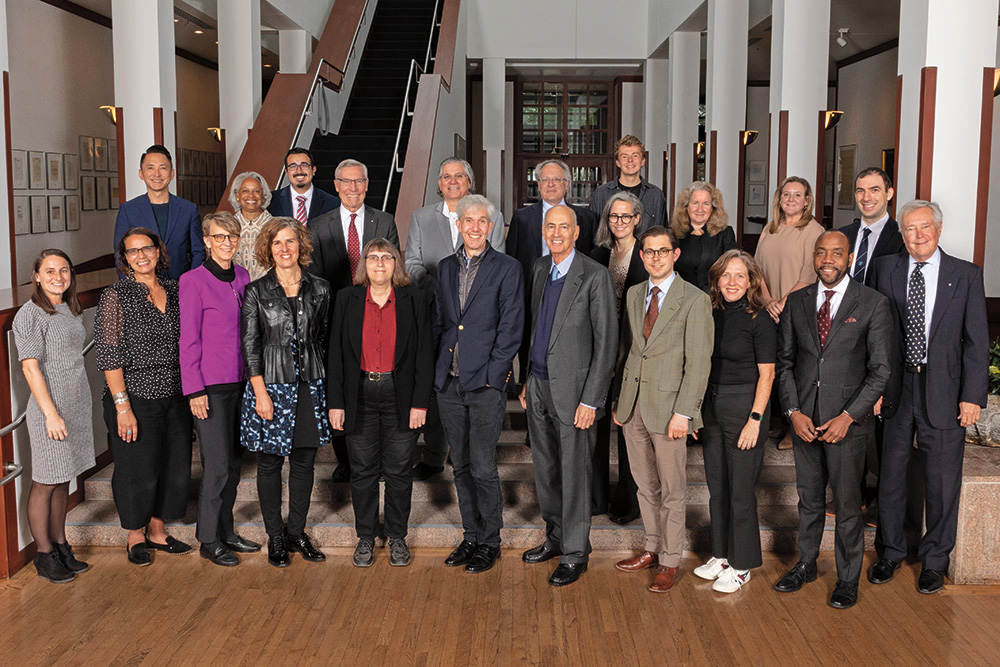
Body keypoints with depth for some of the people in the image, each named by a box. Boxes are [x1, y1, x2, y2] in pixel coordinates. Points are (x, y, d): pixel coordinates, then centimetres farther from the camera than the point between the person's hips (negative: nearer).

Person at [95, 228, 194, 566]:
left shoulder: (174, 290, 7)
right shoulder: (115, 295, -7)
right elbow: (109, 355, -11)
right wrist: (122, 405, -16)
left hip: (174, 395, 5)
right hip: (135, 396, -5)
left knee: (174, 466, 11)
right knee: (138, 470, 4)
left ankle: (157, 531, 29)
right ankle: (136, 537, 24)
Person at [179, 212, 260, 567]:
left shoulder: (242, 277, 9)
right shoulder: (193, 281, -9)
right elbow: (188, 340, -9)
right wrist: (195, 390, -12)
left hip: (240, 382, 6)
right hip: (211, 386, -6)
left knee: (234, 461, 12)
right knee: (217, 465, -3)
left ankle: (226, 531, 25)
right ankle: (209, 540, 12)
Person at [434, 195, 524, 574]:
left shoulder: (507, 269, -3)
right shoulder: (446, 267, 13)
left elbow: (511, 329, -7)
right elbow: (437, 322, 16)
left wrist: (491, 374, -12)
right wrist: (437, 370, 7)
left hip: (485, 384, -5)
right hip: (448, 384, 5)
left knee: (483, 468, -3)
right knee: (461, 466, 12)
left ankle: (489, 542, 13)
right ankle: (470, 537, 25)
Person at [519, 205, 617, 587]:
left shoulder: (595, 276, -13)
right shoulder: (539, 269, 9)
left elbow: (606, 342, -14)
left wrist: (590, 400, -16)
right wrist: (526, 380, 15)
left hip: (572, 391, -7)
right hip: (538, 386, 7)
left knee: (574, 474, 3)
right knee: (545, 470, 17)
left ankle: (575, 553, 16)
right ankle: (555, 537, 34)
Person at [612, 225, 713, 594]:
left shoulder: (695, 300, -9)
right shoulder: (633, 294, 10)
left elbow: (698, 363, -12)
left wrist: (683, 413, -17)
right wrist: (619, 399, 10)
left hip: (668, 407, -5)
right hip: (633, 405, 5)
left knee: (671, 490, 5)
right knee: (645, 484, 16)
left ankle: (670, 562, 19)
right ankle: (652, 549, 31)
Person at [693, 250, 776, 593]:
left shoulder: (759, 319, -10)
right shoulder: (712, 314, 7)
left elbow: (766, 373, -10)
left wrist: (755, 420, -15)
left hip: (744, 406, -6)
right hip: (711, 406, 6)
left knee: (740, 488, 1)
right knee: (717, 485, 13)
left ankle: (741, 565, 15)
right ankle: (721, 555, 28)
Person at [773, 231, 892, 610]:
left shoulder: (873, 304, -5)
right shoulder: (796, 303, 5)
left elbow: (880, 370, -6)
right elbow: (784, 362, 7)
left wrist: (848, 416, -13)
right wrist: (793, 412, -4)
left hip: (847, 420, -3)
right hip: (803, 418, 3)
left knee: (847, 504, 4)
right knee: (809, 497, 16)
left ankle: (848, 578, 21)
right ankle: (806, 564, 34)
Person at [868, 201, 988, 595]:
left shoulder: (966, 275, -1)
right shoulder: (885, 270, 4)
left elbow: (977, 341, -2)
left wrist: (973, 396, -8)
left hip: (944, 392, -1)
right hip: (896, 388, 2)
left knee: (942, 480, 7)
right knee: (891, 474, 12)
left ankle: (934, 559, 25)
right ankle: (890, 552, 29)